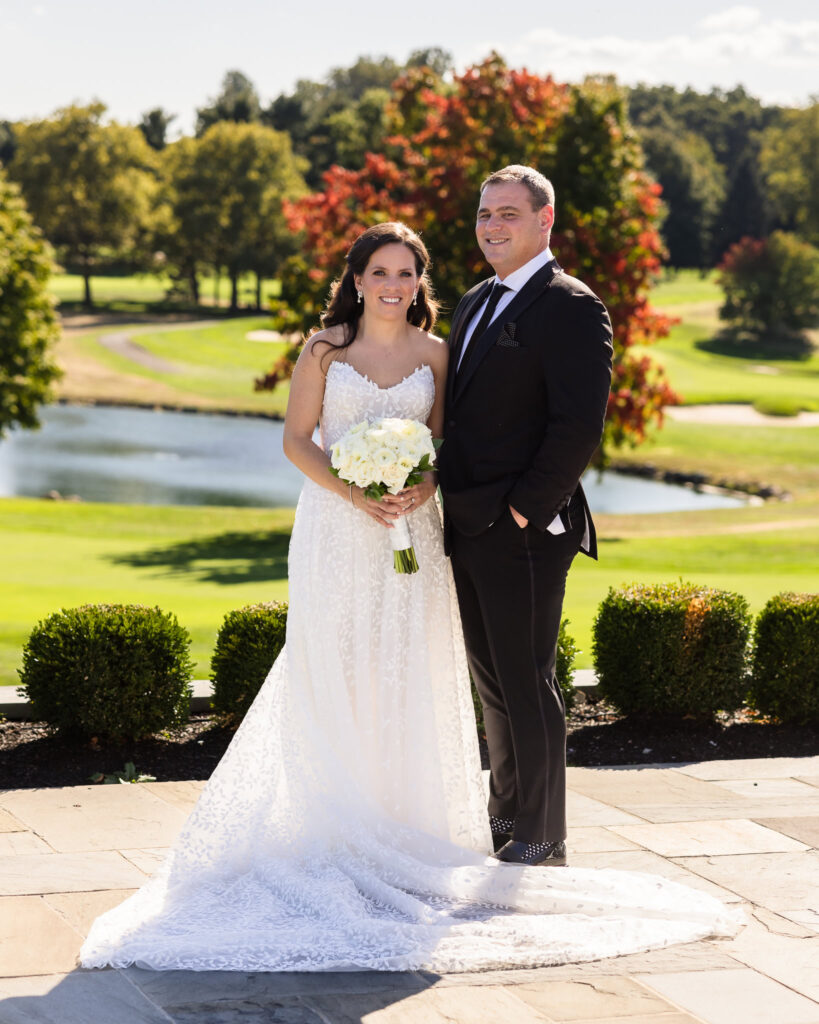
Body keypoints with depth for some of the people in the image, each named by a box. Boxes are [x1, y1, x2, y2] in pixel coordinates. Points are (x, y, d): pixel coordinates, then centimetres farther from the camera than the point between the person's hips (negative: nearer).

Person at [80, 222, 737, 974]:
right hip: (335, 530, -2)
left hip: (409, 533, 2)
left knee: (407, 677, 1)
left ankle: (402, 821, 10)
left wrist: (425, 486, -13)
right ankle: (335, 822, 5)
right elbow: (297, 439, -1)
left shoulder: (433, 354, 7)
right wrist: (354, 494, -14)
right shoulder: (325, 349, 2)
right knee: (332, 674, -2)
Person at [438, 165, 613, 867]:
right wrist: (449, 504, 9)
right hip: (468, 530, 8)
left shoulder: (571, 308, -11)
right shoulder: (476, 302, 16)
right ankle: (506, 817, 29)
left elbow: (580, 425, -18)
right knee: (493, 682, 17)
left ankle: (542, 841, 8)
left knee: (527, 682, -2)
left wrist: (524, 510, -18)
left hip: (523, 529, -8)